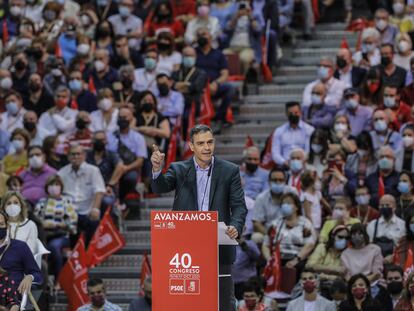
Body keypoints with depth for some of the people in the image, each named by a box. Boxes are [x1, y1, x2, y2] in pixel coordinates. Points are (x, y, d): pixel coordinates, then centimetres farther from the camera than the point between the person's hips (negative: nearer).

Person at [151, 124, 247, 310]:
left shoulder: (229, 171, 4)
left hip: (219, 249, 0)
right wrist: (157, 169, -32)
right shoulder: (179, 170, 6)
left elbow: (239, 206, -1)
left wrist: (235, 226, -21)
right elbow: (160, 188, -11)